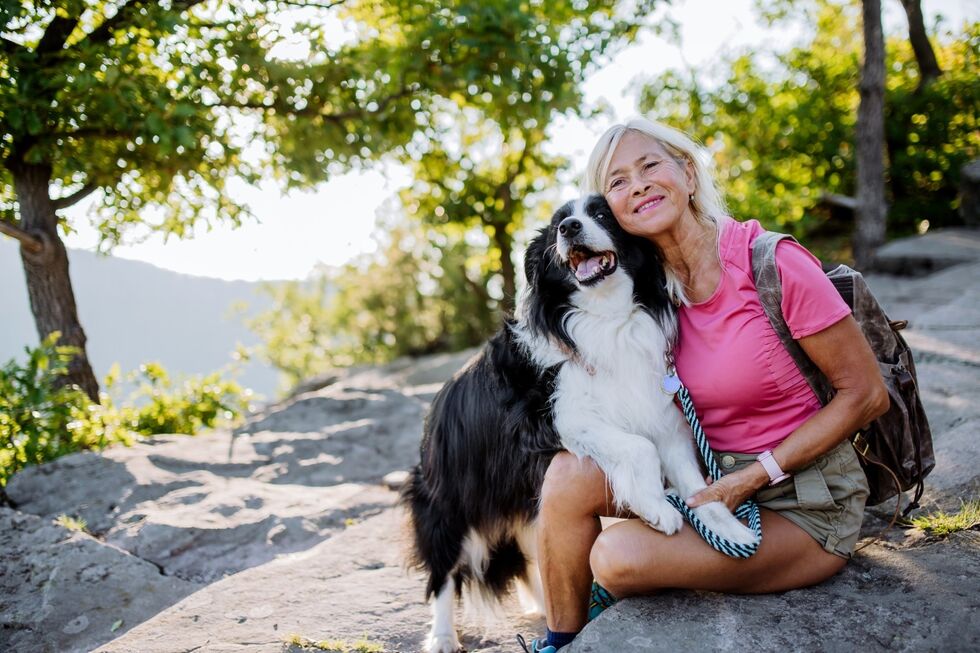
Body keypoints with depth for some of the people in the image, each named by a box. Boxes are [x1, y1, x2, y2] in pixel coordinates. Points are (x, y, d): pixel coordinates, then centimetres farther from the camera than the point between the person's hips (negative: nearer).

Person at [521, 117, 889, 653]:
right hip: (709, 479, 6)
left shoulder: (769, 262, -18)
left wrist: (756, 475, -18)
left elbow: (866, 394, -13)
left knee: (618, 556, -25)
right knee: (570, 473, -17)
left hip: (803, 505, -5)